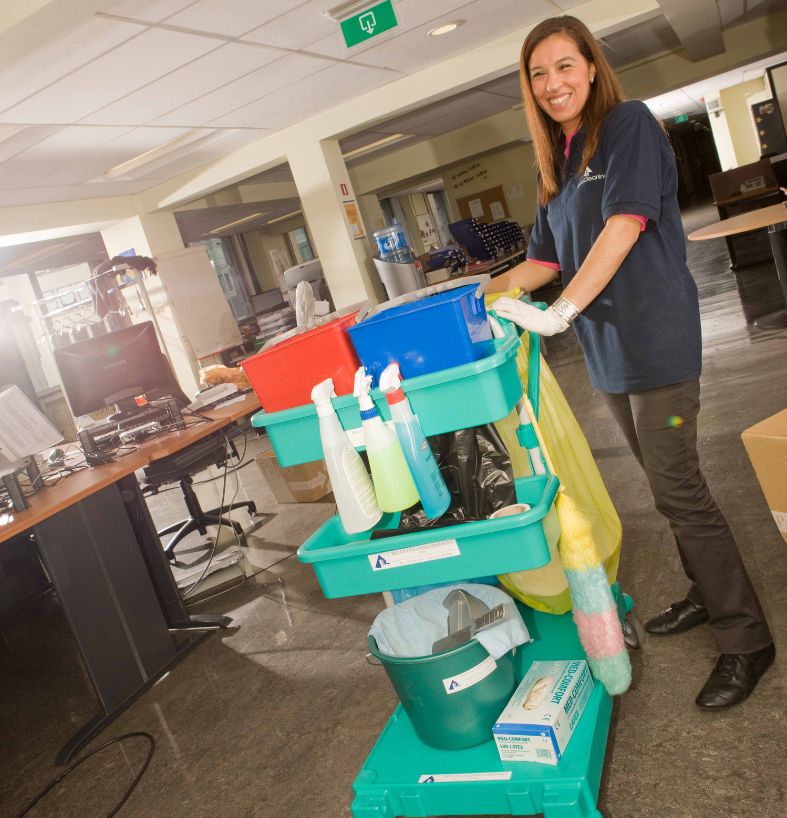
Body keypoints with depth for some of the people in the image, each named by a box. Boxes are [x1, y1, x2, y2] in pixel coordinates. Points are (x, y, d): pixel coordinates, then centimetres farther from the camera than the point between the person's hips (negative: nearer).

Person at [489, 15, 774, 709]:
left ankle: (746, 639, 12)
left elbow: (625, 223, -19)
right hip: (608, 347, 8)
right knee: (666, 482, 17)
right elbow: (544, 260, 17)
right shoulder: (557, 162, 15)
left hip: (655, 338, -8)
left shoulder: (628, 124, -6)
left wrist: (562, 312, -25)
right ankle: (709, 595, 35)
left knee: (678, 488, -4)